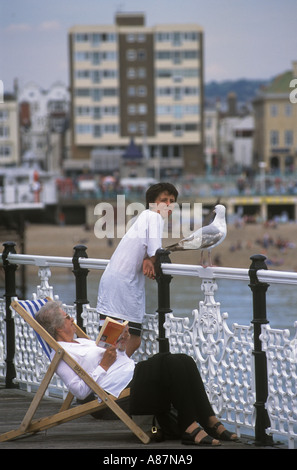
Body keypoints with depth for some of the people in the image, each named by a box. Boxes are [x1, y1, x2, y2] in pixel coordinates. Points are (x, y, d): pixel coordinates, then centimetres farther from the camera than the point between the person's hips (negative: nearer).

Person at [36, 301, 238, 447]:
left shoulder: (81, 342, 26)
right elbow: (80, 391, -13)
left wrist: (121, 348, 13)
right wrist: (103, 365, -13)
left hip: (135, 375, 10)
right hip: (123, 393, -10)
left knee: (184, 361, -12)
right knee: (171, 363, -27)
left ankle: (210, 421, -16)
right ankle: (190, 427, -28)